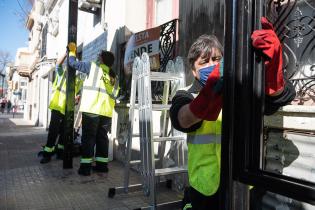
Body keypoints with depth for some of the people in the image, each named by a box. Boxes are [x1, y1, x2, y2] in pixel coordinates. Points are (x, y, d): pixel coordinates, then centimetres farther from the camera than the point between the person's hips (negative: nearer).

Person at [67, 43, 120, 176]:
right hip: (106, 112, 5)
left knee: (88, 137, 1)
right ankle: (102, 164, 17)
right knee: (102, 137, 12)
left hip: (91, 109, -4)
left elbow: (74, 64, 12)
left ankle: (86, 166, 2)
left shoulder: (93, 67, 4)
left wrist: (72, 51, 29)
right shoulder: (114, 77, 18)